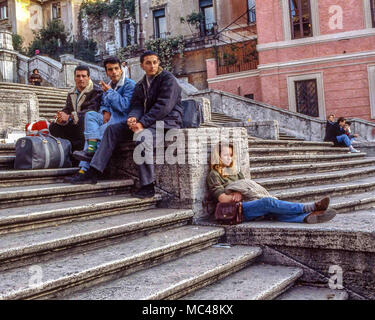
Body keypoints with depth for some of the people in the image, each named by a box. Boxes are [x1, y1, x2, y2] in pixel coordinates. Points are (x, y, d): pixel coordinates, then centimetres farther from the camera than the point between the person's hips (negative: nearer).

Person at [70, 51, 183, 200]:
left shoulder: (168, 79, -6)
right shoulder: (140, 85, 17)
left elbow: (164, 106, -18)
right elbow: (136, 105, 8)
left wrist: (143, 123, -24)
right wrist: (133, 118, -18)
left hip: (168, 121, -8)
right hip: (148, 122, 8)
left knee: (141, 135, -37)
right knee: (112, 129, -1)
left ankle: (148, 185, -30)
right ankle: (93, 172, -8)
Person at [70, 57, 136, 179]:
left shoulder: (130, 85, -4)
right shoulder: (109, 86, 21)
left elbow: (125, 106, -16)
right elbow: (103, 104, 28)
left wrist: (110, 92, -10)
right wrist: (105, 112, 4)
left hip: (123, 120, -7)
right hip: (110, 118, 7)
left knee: (98, 132, -26)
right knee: (90, 114, -19)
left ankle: (84, 168, -24)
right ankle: (91, 148, -33)